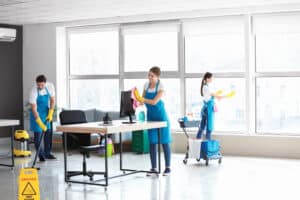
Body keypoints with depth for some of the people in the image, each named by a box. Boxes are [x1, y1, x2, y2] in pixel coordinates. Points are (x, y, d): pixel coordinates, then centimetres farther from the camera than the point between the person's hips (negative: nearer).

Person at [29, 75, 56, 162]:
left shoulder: (50, 86, -16)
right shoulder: (34, 91, -28)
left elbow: (52, 100, -4)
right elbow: (34, 109, -29)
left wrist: (50, 113, -14)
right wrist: (40, 123, -34)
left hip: (46, 112, 5)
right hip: (37, 114, -5)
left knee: (48, 132, 8)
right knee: (38, 133, -6)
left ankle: (47, 153, 19)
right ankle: (41, 155, 2)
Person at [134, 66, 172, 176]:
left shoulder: (161, 87, -13)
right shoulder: (146, 85, 4)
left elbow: (154, 101, -22)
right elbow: (143, 99, 4)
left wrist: (142, 99, -23)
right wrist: (139, 100, -16)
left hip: (161, 116, -5)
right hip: (150, 116, 5)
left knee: (164, 142, 1)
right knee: (152, 142, 4)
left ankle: (168, 167, 9)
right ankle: (153, 168, 10)